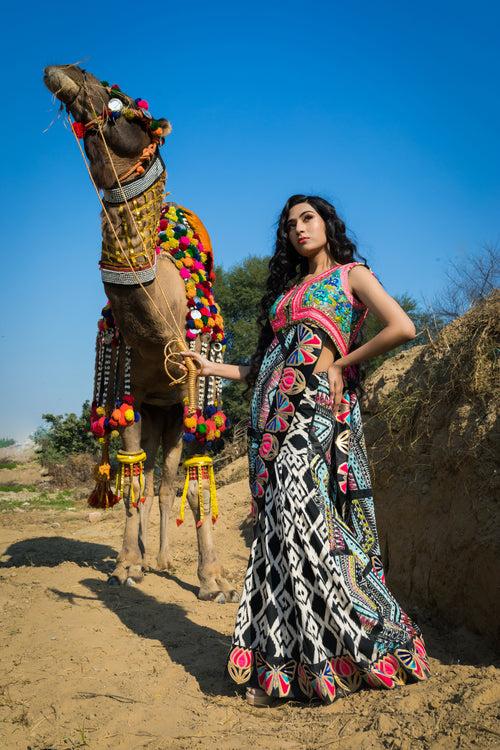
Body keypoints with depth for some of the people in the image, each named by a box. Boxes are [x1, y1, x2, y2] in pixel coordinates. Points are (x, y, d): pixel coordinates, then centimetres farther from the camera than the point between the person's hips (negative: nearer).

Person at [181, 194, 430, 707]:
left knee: (309, 525, -12)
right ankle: (282, 667, 7)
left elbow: (402, 328, -9)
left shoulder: (351, 274, 8)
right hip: (274, 417, 6)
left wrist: (342, 363, -5)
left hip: (318, 411, -6)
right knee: (279, 530, 2)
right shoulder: (286, 289, 25)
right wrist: (209, 367, 19)